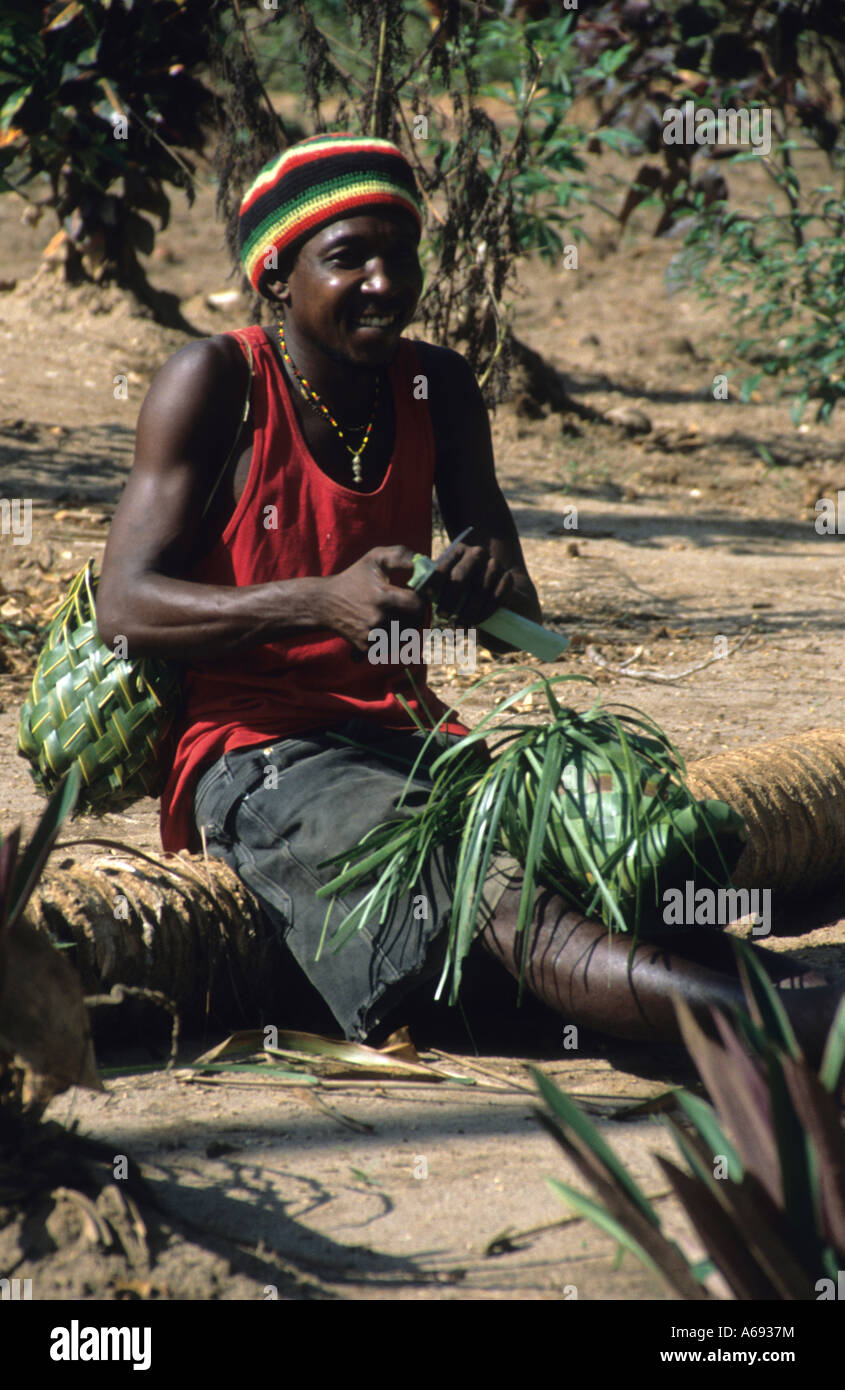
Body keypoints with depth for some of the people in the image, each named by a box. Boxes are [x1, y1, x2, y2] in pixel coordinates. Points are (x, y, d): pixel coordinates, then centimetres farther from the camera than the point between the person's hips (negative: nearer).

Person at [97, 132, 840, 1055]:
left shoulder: (437, 390, 11)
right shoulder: (218, 384, -5)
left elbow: (521, 618, 11)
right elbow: (124, 606, -12)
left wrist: (492, 583, -16)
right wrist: (323, 604, -27)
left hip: (399, 728, 7)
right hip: (249, 747, -7)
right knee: (493, 894, -34)